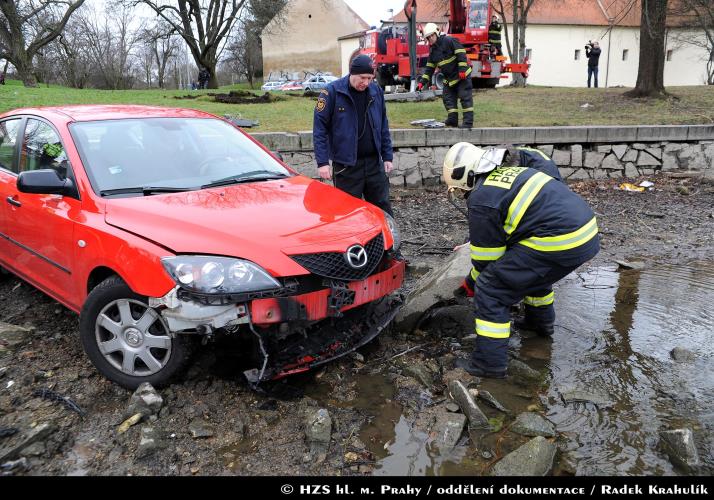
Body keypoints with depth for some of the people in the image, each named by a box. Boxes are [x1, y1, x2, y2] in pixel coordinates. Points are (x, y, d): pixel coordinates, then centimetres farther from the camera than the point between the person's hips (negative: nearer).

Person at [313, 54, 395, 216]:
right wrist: (322, 162, -15)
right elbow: (319, 128, -9)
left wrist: (387, 156, 10)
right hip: (346, 165, -4)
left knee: (383, 207, 10)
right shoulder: (332, 92, -8)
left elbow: (383, 126, 13)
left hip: (374, 162, 4)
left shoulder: (376, 91, 6)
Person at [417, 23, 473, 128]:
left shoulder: (449, 41, -12)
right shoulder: (432, 51, 11)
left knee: (465, 97, -8)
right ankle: (452, 120, 12)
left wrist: (462, 69, -25)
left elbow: (461, 53, -18)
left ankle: (468, 121, -9)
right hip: (448, 79, 8)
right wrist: (422, 82, 7)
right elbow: (429, 68, 14)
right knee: (448, 99, 7)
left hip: (462, 75, -8)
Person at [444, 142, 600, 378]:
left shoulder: (481, 200, -7)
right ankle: (540, 321, 55)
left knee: (491, 290, -2)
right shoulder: (508, 172, 20)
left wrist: (470, 283, 18)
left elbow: (486, 259, 0)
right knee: (532, 270, 36)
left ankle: (489, 363, 3)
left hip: (559, 243, -10)